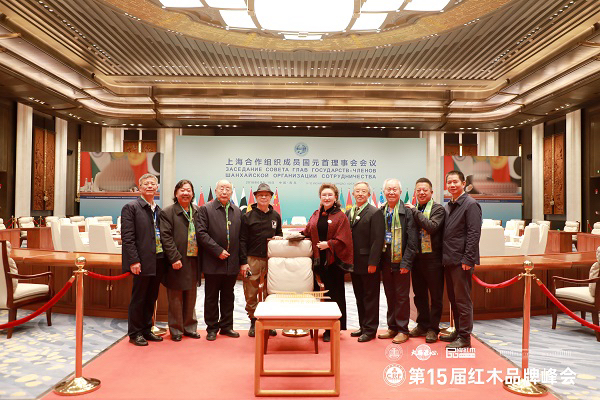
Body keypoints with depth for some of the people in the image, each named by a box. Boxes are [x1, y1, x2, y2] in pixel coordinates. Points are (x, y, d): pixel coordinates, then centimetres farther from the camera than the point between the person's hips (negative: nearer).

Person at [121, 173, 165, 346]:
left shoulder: (159, 210, 14)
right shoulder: (131, 207, -6)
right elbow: (127, 237, -11)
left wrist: (166, 257, 7)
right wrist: (134, 261, -16)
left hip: (158, 261, 6)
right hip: (142, 261, -6)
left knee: (151, 298, 14)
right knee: (138, 298, 4)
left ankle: (146, 329, 27)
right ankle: (135, 333, 17)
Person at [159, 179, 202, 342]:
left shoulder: (198, 211, 10)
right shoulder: (167, 213, -4)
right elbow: (166, 238, -11)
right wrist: (175, 258, -17)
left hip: (193, 261, 5)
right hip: (177, 262, -4)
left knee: (190, 298, 14)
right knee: (175, 299, 5)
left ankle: (190, 327, 27)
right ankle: (176, 330, 18)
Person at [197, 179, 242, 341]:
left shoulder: (238, 211, 10)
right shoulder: (205, 209, -2)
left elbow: (241, 237, 10)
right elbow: (201, 233, -11)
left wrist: (242, 261, 4)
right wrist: (218, 250, -16)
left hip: (232, 263, 4)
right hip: (213, 263, -3)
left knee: (228, 296, 13)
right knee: (211, 297, 7)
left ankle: (226, 326, 25)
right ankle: (212, 328, 19)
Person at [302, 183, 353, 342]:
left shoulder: (340, 216, -1)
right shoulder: (316, 215, 13)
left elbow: (343, 239, -7)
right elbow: (308, 232, 15)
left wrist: (329, 244, -17)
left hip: (334, 260, -3)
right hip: (318, 260, 4)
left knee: (334, 294, 2)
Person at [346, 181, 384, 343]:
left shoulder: (375, 213, -9)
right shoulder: (349, 212, 12)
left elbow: (378, 240, -15)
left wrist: (373, 262, -19)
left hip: (368, 264, -7)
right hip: (354, 263, 7)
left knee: (370, 297, 4)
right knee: (359, 297, 15)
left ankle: (370, 329, 13)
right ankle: (363, 326, 26)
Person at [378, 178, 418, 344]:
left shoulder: (407, 211, -8)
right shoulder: (380, 212, 8)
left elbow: (412, 240, -11)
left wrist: (406, 262, -15)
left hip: (401, 261, -5)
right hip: (385, 260, 5)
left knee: (402, 296, 3)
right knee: (390, 295, 13)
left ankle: (403, 330, 14)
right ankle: (392, 327, 25)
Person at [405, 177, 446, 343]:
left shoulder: (438, 209, -6)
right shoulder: (412, 210, 10)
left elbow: (432, 227, -23)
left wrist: (415, 211, -17)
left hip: (432, 258, -5)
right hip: (416, 257, 5)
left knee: (436, 295, 5)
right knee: (419, 294, 15)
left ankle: (433, 328, 17)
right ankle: (422, 325, 29)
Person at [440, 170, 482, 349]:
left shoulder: (471, 204, -9)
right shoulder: (448, 206, 16)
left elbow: (474, 233, -14)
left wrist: (467, 259, -18)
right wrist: (444, 257, 13)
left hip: (462, 261, -8)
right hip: (449, 260, 8)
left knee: (462, 299, -2)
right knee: (453, 299, 15)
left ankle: (464, 337, 7)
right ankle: (458, 331, 27)